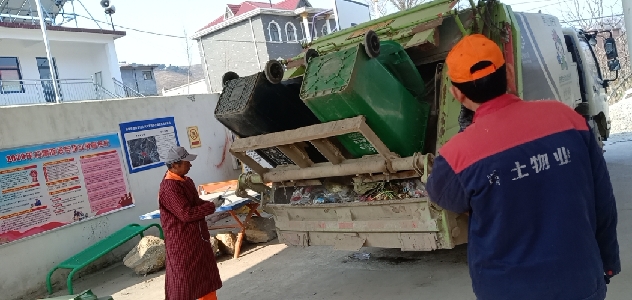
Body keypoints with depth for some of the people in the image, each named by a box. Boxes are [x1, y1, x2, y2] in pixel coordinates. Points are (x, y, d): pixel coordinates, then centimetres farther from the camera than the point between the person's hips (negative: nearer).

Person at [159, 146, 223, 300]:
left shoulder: (185, 180, 7)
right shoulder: (169, 187, -23)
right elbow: (187, 214, -26)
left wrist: (208, 204, -2)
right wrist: (211, 206, -16)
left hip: (197, 236, 10)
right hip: (181, 241, -10)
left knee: (206, 273, 19)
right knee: (183, 279, 2)